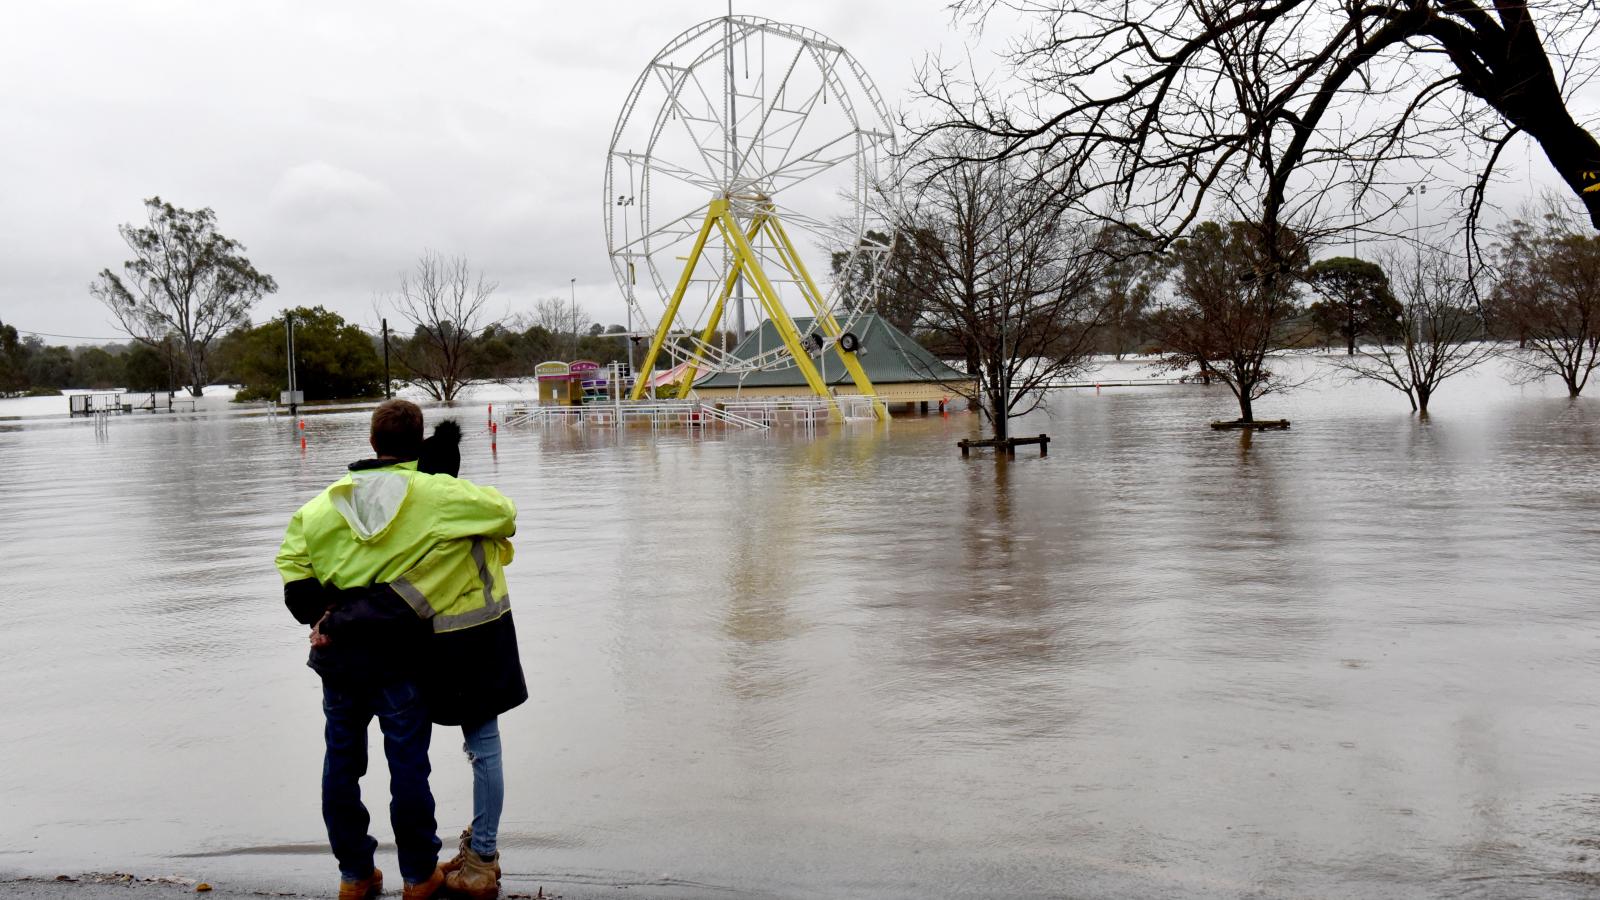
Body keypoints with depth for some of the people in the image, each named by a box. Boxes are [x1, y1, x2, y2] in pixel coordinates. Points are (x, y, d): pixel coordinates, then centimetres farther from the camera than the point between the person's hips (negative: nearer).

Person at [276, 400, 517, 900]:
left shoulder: (330, 500, 5)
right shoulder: (436, 495, -7)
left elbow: (293, 558, -2)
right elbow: (504, 512, -4)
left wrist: (318, 615, -1)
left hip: (337, 653, 4)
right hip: (397, 657, -3)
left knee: (342, 761, 14)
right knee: (408, 763, 6)